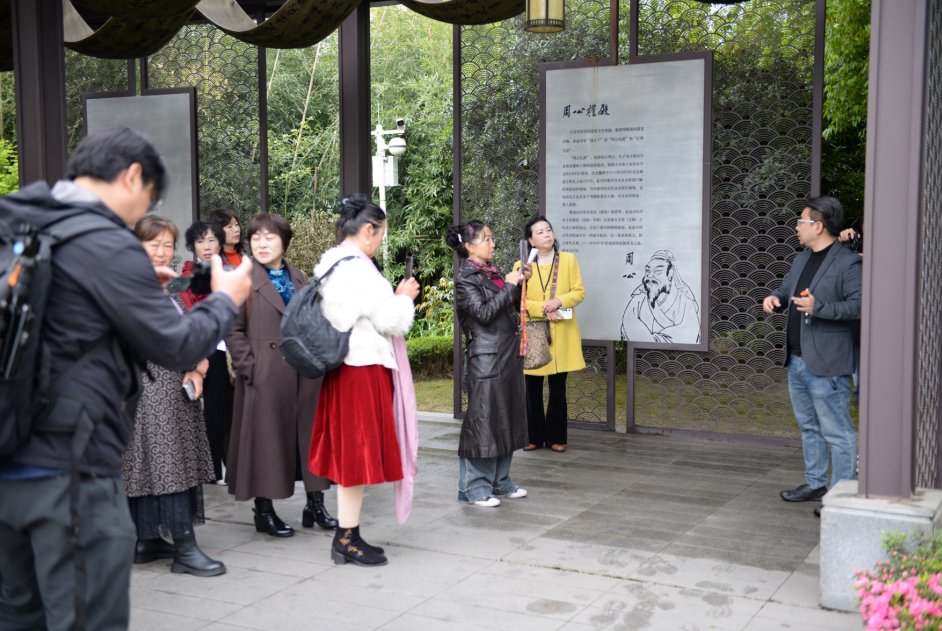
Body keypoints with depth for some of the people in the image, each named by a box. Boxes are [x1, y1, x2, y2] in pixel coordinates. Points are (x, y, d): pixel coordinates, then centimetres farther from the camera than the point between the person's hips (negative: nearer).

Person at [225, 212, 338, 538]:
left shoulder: (300, 279, 13)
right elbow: (232, 330, -7)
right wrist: (249, 367, -14)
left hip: (305, 373, 5)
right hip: (267, 375, -5)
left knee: (310, 434, 9)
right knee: (267, 438, 2)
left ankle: (315, 505, 20)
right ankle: (264, 511, 15)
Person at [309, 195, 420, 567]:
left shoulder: (330, 266, 12)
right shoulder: (359, 268, -18)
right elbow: (390, 321, -16)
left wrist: (395, 299, 16)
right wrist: (404, 297, 2)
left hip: (343, 367, 10)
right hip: (364, 369, -10)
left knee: (349, 453, 13)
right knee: (359, 451, -1)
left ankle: (346, 537, 21)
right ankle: (348, 540, 8)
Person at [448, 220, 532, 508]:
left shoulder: (493, 273, 14)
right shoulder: (465, 279, -9)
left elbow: (513, 309, 20)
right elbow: (484, 313, -20)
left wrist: (520, 281, 6)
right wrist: (510, 286, -13)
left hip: (509, 353, 9)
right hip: (486, 357, -9)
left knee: (507, 417, 13)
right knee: (483, 418, -4)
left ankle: (499, 481, 24)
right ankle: (474, 487, 6)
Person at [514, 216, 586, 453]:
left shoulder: (568, 260, 7)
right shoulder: (522, 266, 3)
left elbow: (579, 292, 3)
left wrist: (559, 302, -15)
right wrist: (543, 309, -16)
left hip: (561, 335, 1)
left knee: (558, 388, 4)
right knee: (533, 388, 2)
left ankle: (555, 437, 13)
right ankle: (534, 437, 13)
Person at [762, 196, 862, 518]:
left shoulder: (848, 262, -12)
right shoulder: (801, 260, 15)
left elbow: (858, 305, -20)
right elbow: (787, 289, 27)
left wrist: (818, 307, -28)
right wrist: (774, 298, 4)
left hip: (826, 365, -9)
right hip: (797, 361, 9)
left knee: (837, 433, -2)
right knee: (809, 427, 20)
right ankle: (815, 483, 33)